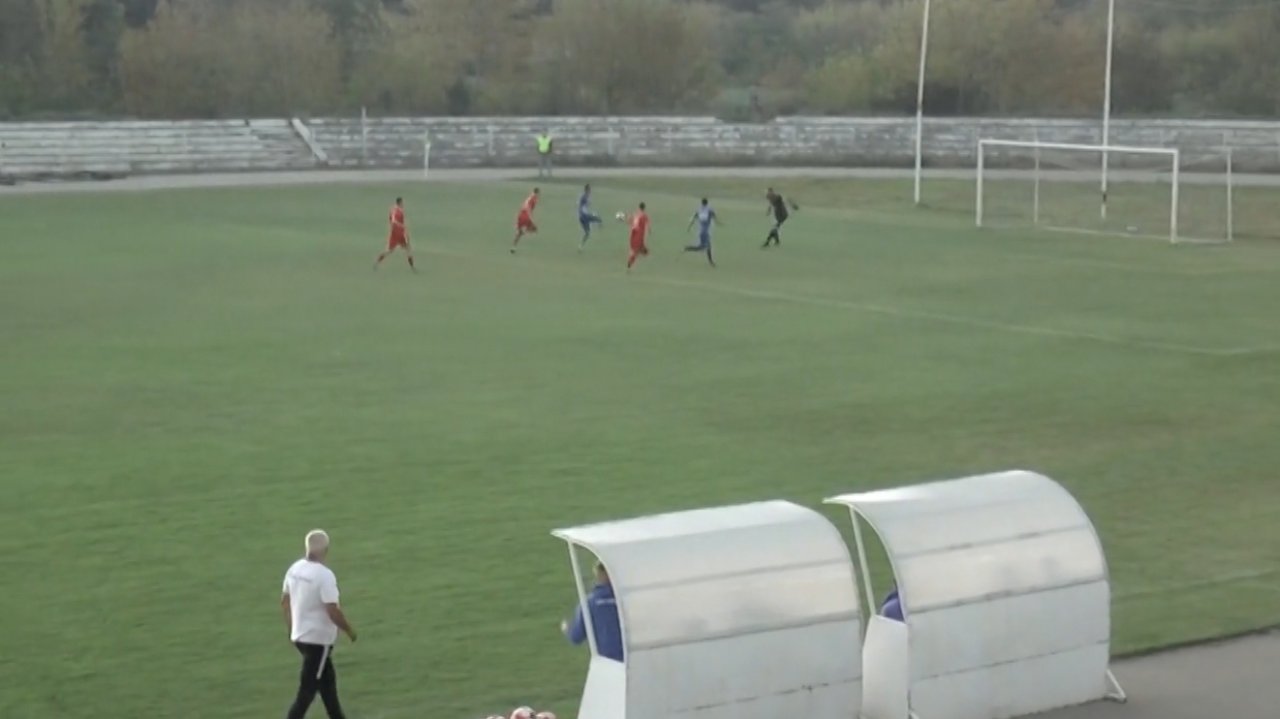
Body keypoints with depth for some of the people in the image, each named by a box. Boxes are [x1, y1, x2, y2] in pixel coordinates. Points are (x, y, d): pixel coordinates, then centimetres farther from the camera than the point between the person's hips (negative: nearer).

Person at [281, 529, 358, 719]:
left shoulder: (295, 569, 2)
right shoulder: (324, 575, -23)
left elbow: (285, 601, 13)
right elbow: (333, 611, -25)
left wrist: (291, 628, 26)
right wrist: (349, 630, -9)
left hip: (299, 636, 8)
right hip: (319, 639, -8)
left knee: (327, 680, 23)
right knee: (307, 691, -4)